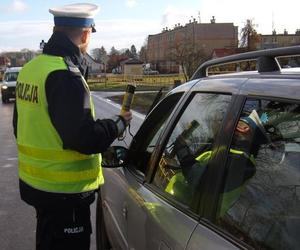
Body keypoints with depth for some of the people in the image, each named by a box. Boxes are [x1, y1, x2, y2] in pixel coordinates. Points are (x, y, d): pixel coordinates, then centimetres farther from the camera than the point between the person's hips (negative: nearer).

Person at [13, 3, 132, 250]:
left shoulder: (30, 68, 5)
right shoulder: (65, 75, -23)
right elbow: (86, 139, -25)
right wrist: (119, 123, -10)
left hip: (34, 181, 8)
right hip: (64, 191, -8)